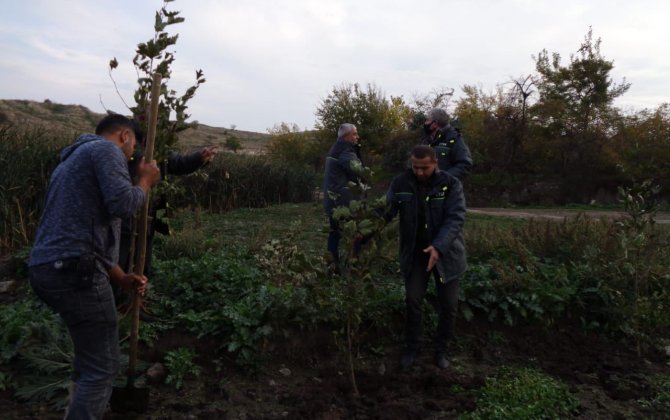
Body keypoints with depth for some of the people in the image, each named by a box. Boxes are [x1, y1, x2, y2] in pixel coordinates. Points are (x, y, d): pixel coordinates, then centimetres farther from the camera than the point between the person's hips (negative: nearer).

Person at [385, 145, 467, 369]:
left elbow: (456, 218, -22)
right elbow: (385, 211, -11)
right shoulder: (400, 183, -8)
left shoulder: (451, 184, -14)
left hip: (446, 252, -1)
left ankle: (441, 348, 28)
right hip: (414, 252, 1)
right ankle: (412, 346, 24)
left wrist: (439, 246, -35)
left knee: (448, 304, 7)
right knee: (413, 300, 3)